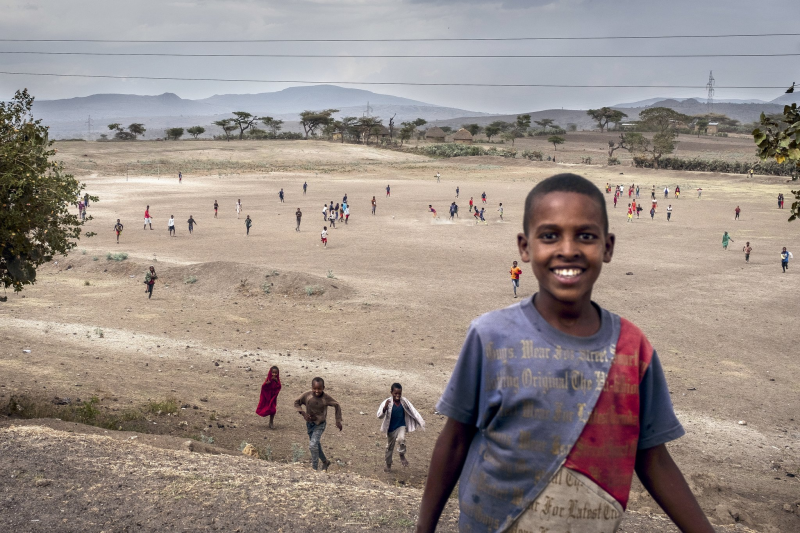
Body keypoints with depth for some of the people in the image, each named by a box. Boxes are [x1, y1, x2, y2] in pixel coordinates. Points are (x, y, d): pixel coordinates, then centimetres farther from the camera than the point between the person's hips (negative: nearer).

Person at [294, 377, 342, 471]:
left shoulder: (326, 398, -19)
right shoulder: (307, 395, -16)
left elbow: (337, 406, -5)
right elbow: (296, 403, -3)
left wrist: (338, 420, -7)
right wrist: (303, 413, -19)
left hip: (320, 424, -4)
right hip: (310, 423, 4)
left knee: (313, 445, -18)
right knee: (316, 445, 19)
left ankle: (314, 467, -5)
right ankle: (325, 462, 42)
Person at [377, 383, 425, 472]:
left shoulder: (404, 401, -10)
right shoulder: (387, 402, -20)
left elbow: (413, 412, -1)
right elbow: (379, 416, -26)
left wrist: (420, 422, -6)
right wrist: (385, 408, -44)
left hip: (401, 426, 0)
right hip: (391, 428, 0)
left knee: (401, 439, -29)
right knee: (389, 446, 16)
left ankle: (402, 456, -1)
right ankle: (388, 464, 38)